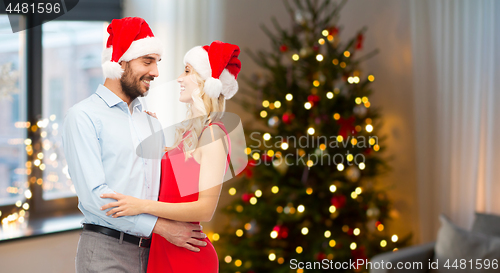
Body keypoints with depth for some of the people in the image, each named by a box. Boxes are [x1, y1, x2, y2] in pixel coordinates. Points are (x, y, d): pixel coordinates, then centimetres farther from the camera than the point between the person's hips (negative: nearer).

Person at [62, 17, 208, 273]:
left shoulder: (151, 122, 16)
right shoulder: (83, 116, -6)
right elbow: (94, 194, -15)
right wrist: (160, 226, -17)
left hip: (152, 252, 6)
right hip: (106, 252, -6)